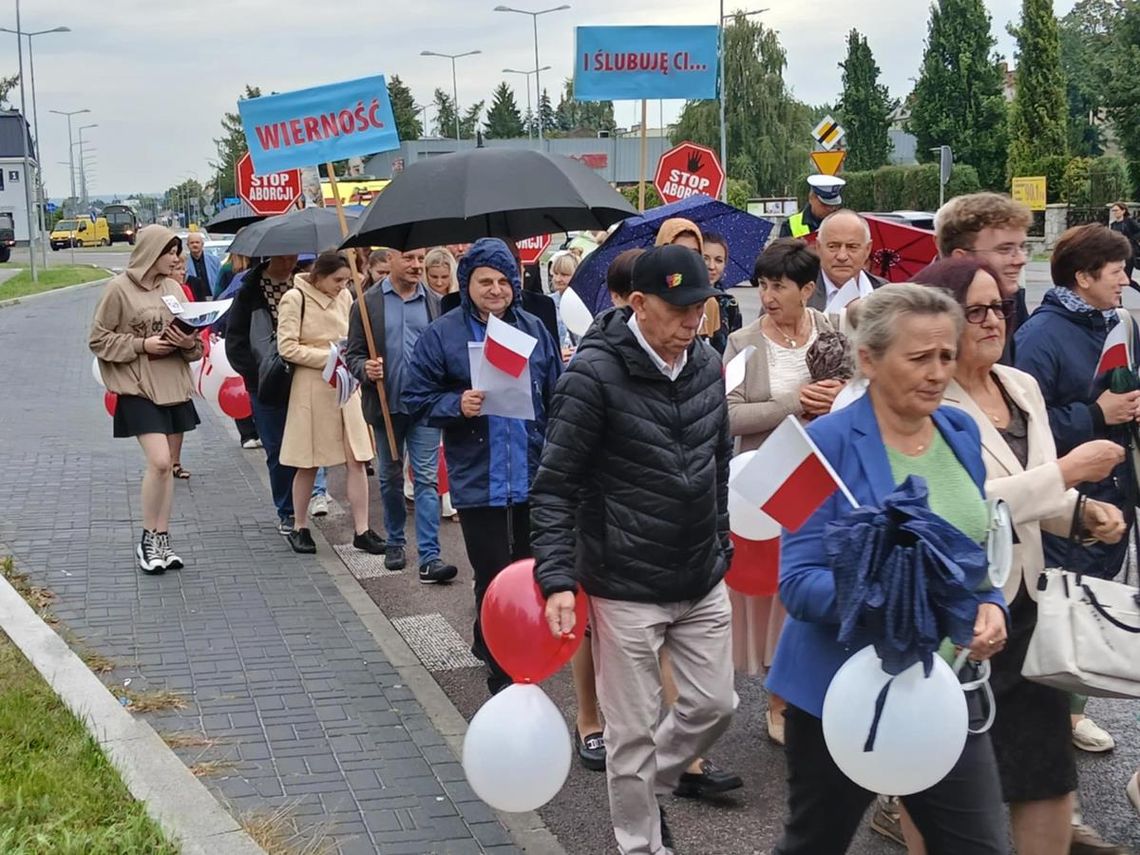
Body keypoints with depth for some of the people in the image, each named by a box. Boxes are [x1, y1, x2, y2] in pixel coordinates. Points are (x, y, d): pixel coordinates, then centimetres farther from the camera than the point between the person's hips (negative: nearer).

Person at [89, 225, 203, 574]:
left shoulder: (173, 288, 9)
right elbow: (98, 339, -4)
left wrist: (190, 343, -8)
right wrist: (141, 345, -14)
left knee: (167, 464, 8)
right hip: (140, 388, -6)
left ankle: (162, 539, 16)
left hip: (174, 385, 6)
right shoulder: (119, 288, -6)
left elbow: (192, 337, 15)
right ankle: (148, 540, 1)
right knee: (159, 461, -15)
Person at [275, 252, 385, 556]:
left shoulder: (345, 296, 6)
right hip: (311, 386, -4)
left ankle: (362, 530, 4)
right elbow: (287, 348, -12)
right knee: (308, 464, 6)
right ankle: (300, 529, 21)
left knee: (356, 460, -1)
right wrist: (329, 357, -16)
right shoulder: (295, 299, -9)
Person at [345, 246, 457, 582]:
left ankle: (429, 557, -8)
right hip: (386, 405, 1)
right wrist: (365, 369, -18)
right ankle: (395, 542, 32)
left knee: (427, 478, -6)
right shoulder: (367, 303, 2)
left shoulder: (437, 303, 4)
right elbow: (352, 354, 3)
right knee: (391, 478, 15)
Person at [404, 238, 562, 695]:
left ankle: (488, 644, 37)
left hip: (532, 476, 4)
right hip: (478, 480, -3)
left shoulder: (534, 329, 6)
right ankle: (503, 675, 12)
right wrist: (457, 405, -20)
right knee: (494, 577, 1)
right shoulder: (442, 334, -3)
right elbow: (417, 399, -1)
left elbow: (554, 397, 12)